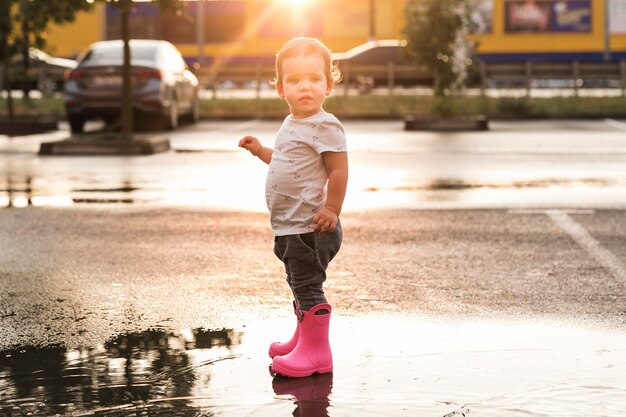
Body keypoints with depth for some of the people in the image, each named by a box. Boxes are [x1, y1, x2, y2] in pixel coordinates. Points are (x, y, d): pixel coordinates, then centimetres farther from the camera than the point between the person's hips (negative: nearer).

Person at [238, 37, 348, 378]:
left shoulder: (324, 126, -15)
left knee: (307, 286, -7)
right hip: (289, 226, 10)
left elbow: (339, 170, -19)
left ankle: (317, 352, 0)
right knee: (299, 285, 21)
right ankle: (303, 339, 35)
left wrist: (332, 209, -21)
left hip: (310, 227, -10)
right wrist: (260, 151, 19)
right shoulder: (292, 125, 14)